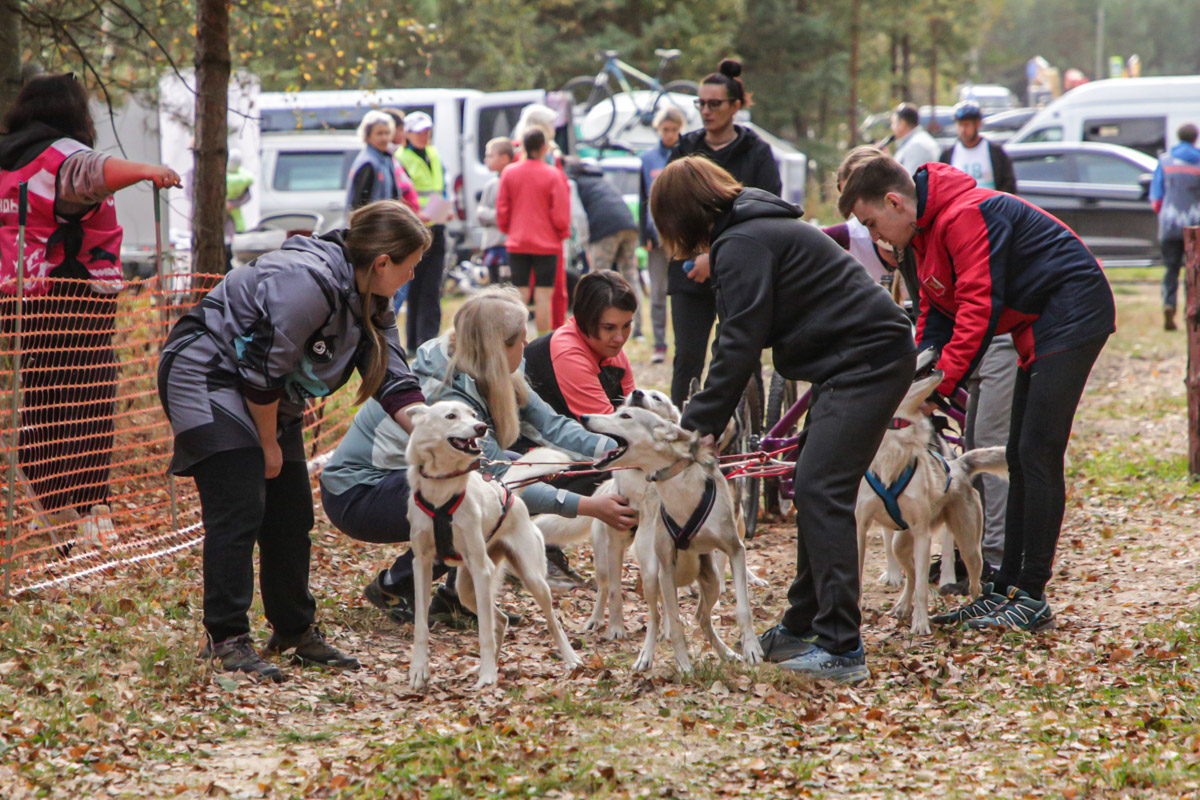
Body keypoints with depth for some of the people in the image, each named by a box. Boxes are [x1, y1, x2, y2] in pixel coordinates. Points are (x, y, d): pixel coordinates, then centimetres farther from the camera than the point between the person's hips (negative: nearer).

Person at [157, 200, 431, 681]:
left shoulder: (369, 302, 2)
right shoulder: (306, 284, -29)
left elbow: (393, 380, 0)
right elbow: (262, 370, -26)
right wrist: (268, 445, -14)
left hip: (265, 399, 10)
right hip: (206, 381, -10)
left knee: (291, 515, 9)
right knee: (240, 511, -16)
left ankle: (295, 631, 21)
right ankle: (227, 640, -14)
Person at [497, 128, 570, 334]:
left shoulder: (509, 173, 0)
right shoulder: (554, 175, -9)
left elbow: (501, 209, 4)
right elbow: (561, 214, -8)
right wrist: (563, 234, 11)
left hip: (517, 244, 3)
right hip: (546, 244, -3)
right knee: (543, 295, 0)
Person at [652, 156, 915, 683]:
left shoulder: (741, 245, -12)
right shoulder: (757, 229, 21)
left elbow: (740, 344, -17)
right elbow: (746, 339, 20)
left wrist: (699, 425, -12)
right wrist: (704, 423, 14)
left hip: (866, 359, -11)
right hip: (866, 358, 11)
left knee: (821, 492, -15)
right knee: (814, 489, 15)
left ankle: (841, 649, -20)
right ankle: (803, 627, 24)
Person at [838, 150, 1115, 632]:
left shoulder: (966, 216, -21)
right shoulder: (926, 231, 11)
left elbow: (979, 308, -25)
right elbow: (936, 314, 11)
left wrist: (941, 385, -22)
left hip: (1071, 314, -11)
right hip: (1037, 327, 11)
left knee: (1037, 454, -12)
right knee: (1021, 458, 10)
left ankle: (1032, 600, -11)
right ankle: (1006, 589, 13)